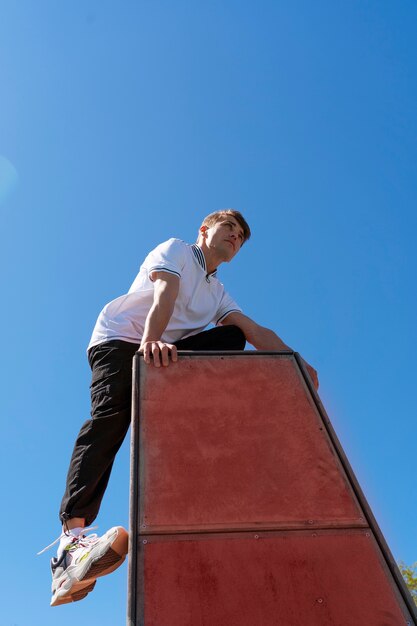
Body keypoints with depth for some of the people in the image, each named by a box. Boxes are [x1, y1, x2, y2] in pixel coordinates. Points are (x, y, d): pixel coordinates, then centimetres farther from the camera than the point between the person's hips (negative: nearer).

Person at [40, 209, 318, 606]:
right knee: (113, 414, -30)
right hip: (120, 341, -6)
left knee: (232, 337, -5)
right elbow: (165, 295, -18)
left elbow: (255, 330, 8)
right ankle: (71, 538, -38)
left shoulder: (217, 292, 22)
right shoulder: (177, 249, 4)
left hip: (165, 352, 7)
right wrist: (151, 340, -37)